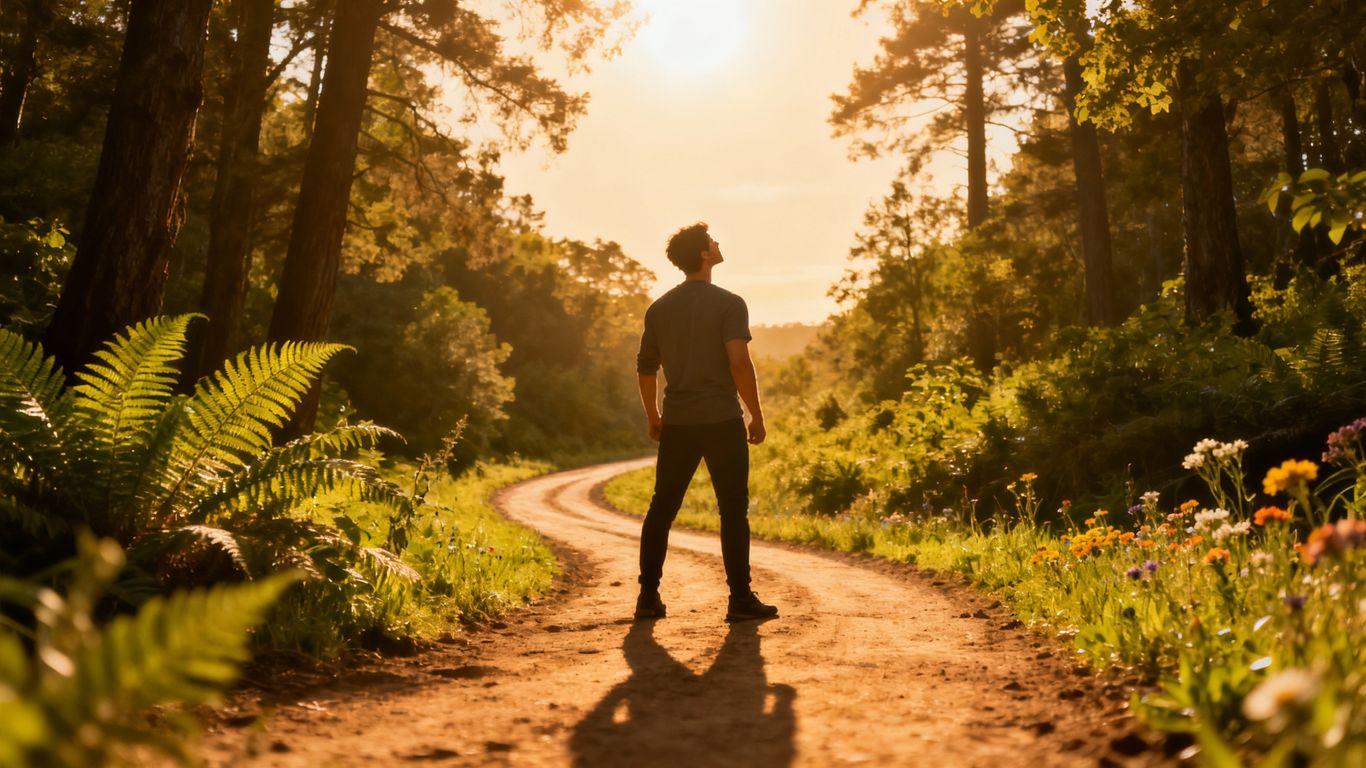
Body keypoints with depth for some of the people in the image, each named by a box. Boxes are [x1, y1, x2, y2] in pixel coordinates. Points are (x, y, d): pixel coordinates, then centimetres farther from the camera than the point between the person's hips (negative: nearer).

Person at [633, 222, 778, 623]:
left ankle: (648, 596, 15)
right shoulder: (729, 304, -7)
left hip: (677, 423, 5)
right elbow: (739, 363, -16)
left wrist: (652, 417, 24)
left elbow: (645, 367, 13)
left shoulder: (659, 308, 10)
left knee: (662, 508, 12)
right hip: (722, 420, -5)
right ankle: (740, 598, 5)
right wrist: (757, 416, -7)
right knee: (733, 510, 2)